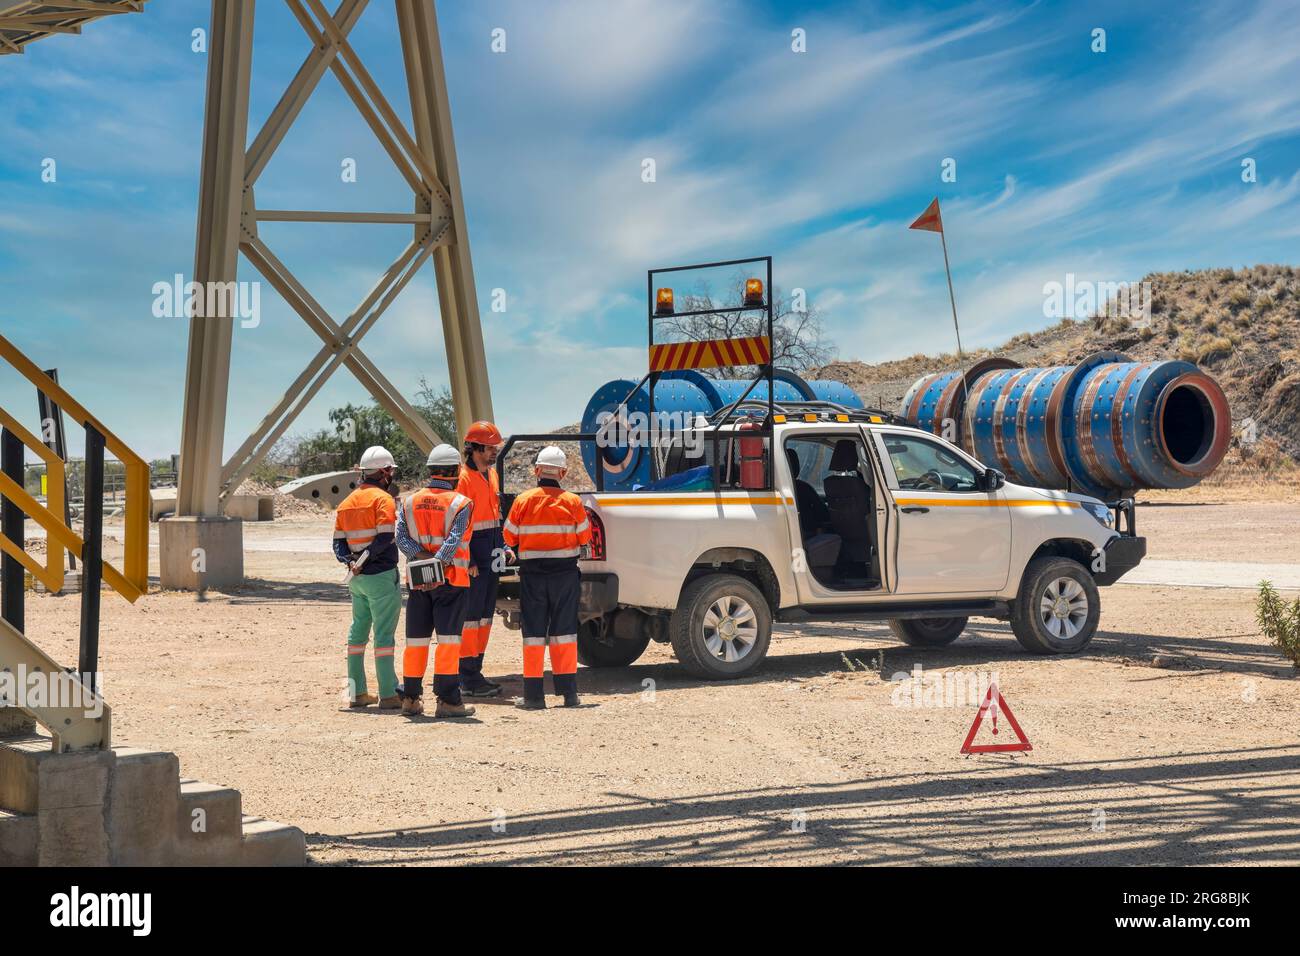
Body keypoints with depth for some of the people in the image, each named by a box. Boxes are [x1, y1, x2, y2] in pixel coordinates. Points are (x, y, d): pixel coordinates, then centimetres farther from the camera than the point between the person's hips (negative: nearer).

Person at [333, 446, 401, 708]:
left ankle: (357, 693, 18)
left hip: (358, 577, 7)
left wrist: (351, 561, -6)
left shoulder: (346, 503, 14)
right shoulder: (383, 499, -10)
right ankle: (388, 694, -6)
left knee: (358, 632, 14)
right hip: (381, 576, -7)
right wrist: (365, 558, -12)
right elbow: (385, 538, -21)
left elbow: (338, 542, 9)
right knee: (384, 634, -6)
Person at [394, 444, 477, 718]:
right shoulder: (461, 503, -7)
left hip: (417, 580, 5)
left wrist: (421, 557, -12)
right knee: (448, 638, -3)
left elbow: (401, 536, -4)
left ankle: (411, 698, 16)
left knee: (416, 638, 11)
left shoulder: (410, 502, 8)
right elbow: (454, 540, -19)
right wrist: (438, 565, -24)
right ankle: (447, 700, -6)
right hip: (451, 579, -4)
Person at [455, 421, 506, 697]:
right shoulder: (464, 478, -13)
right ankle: (467, 677, -1)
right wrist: (468, 561, -19)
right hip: (474, 559, -9)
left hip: (492, 558, 9)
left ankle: (475, 671, 20)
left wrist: (504, 548, 15)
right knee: (470, 615, -5)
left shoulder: (492, 474, 14)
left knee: (485, 615, 13)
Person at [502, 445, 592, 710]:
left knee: (533, 632, 4)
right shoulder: (573, 502, -4)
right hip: (565, 572, 1)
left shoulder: (523, 500, -4)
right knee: (564, 631, 8)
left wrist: (514, 553, 23)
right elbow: (585, 538, 3)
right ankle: (569, 691, 8)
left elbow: (509, 538, 2)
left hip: (532, 574, 0)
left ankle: (534, 694, 2)